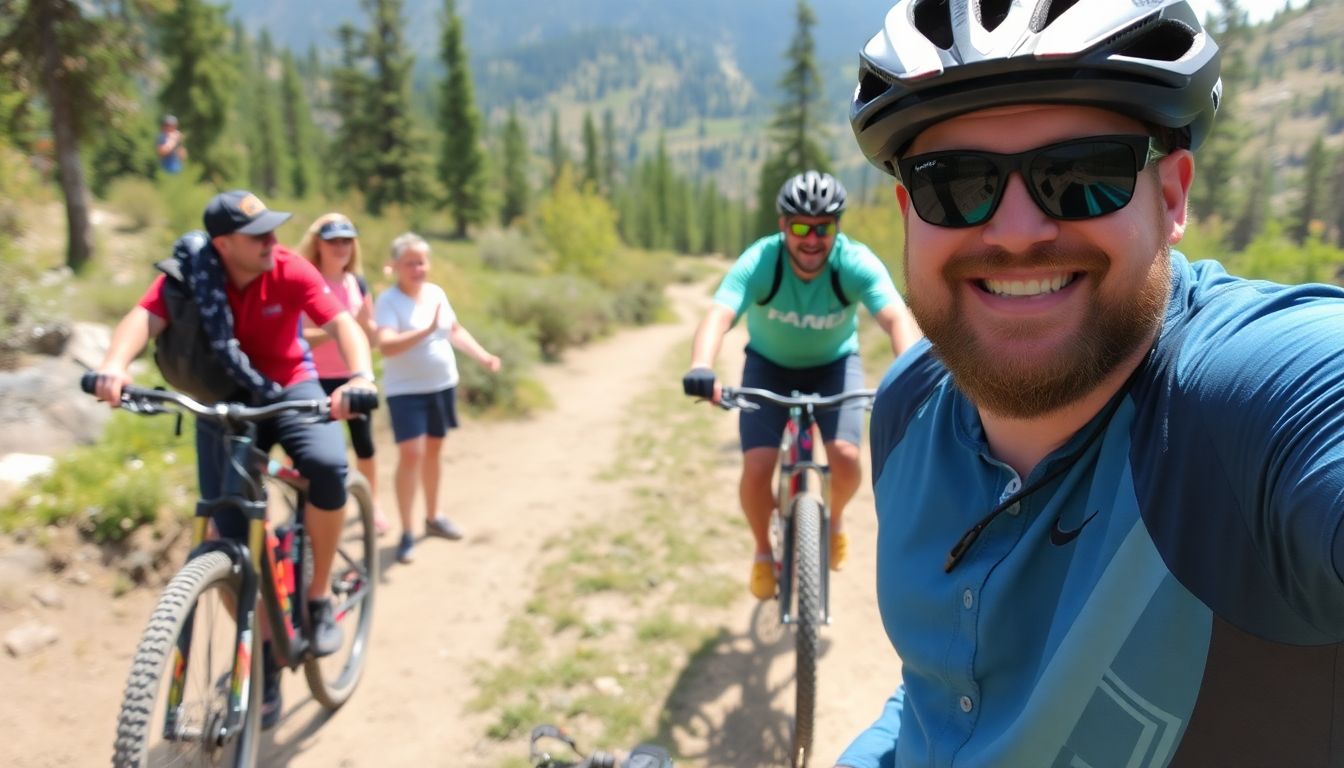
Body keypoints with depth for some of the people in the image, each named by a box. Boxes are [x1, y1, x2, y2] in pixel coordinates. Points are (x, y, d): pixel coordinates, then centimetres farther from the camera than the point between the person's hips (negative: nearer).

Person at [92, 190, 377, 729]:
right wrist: (115, 365, -51)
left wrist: (361, 376, -47)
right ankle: (263, 655, 15)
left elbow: (343, 322, -27)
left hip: (289, 388, -1)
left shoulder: (290, 271, -17)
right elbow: (145, 318, -29)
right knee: (230, 539, -4)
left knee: (328, 464, -33)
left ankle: (319, 595, -11)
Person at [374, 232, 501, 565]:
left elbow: (455, 330, 18)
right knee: (411, 453, -13)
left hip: (443, 384, 6)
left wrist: (483, 356, 9)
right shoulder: (388, 300, -14)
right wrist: (427, 329, -38)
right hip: (406, 390, -6)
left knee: (433, 449, 16)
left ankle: (433, 517, 31)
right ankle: (406, 533, -4)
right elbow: (386, 346, -29)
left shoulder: (436, 293, 5)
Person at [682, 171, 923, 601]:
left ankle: (835, 518, 17)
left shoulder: (856, 263, -27)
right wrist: (701, 369, -63)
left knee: (846, 458, -20)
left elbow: (896, 317, -41)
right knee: (757, 468, -16)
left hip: (835, 363, 1)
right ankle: (763, 552, 14)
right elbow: (719, 315, -43)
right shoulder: (758, 262, -28)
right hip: (769, 364, 0)